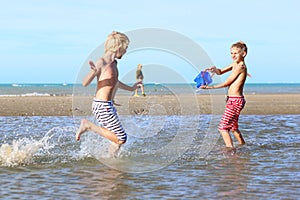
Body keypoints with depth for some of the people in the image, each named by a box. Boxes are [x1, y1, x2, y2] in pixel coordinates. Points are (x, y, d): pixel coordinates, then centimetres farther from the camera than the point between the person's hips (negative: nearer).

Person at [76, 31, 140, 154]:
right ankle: (89, 125, -4)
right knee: (121, 138, -9)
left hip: (109, 106, 10)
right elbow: (85, 83, -19)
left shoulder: (113, 63, 12)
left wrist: (130, 88, 45)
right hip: (102, 107, -10)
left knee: (118, 139, 13)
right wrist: (93, 72, -39)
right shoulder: (102, 63, -15)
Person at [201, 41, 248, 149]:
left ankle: (230, 149, -14)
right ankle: (243, 145, 38)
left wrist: (210, 87, -11)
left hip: (236, 101, -10)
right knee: (233, 126, 25)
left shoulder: (240, 67, -16)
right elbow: (221, 72, 19)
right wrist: (215, 69, -5)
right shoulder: (235, 64, 12)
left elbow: (226, 83, -14)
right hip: (233, 100, 10)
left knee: (223, 127, -13)